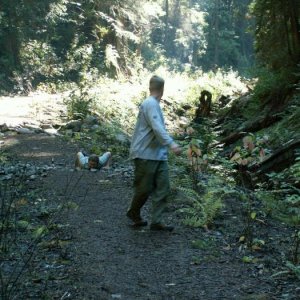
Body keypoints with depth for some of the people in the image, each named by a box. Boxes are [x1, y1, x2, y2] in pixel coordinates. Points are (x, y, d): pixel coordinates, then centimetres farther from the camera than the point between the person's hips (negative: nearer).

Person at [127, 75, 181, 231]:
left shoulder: (154, 104, 16)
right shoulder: (150, 104, -15)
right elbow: (157, 128, -29)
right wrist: (171, 144, -39)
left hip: (159, 155, 9)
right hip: (146, 155, -9)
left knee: (163, 188, 2)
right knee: (144, 188, 2)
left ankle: (156, 221, 6)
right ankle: (133, 212, 26)